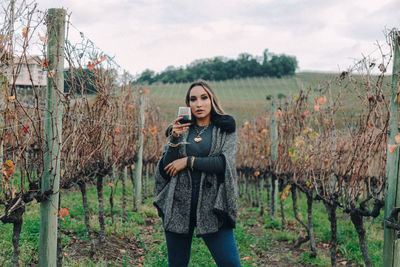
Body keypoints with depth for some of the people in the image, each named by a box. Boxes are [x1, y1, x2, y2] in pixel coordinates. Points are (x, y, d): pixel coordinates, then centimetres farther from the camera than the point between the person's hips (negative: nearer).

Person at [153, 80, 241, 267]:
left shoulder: (225, 129, 6)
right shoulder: (181, 129, 11)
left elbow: (226, 162, -9)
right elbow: (166, 168, 4)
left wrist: (188, 161, -9)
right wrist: (174, 139, -10)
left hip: (212, 202, -2)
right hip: (179, 202, 2)